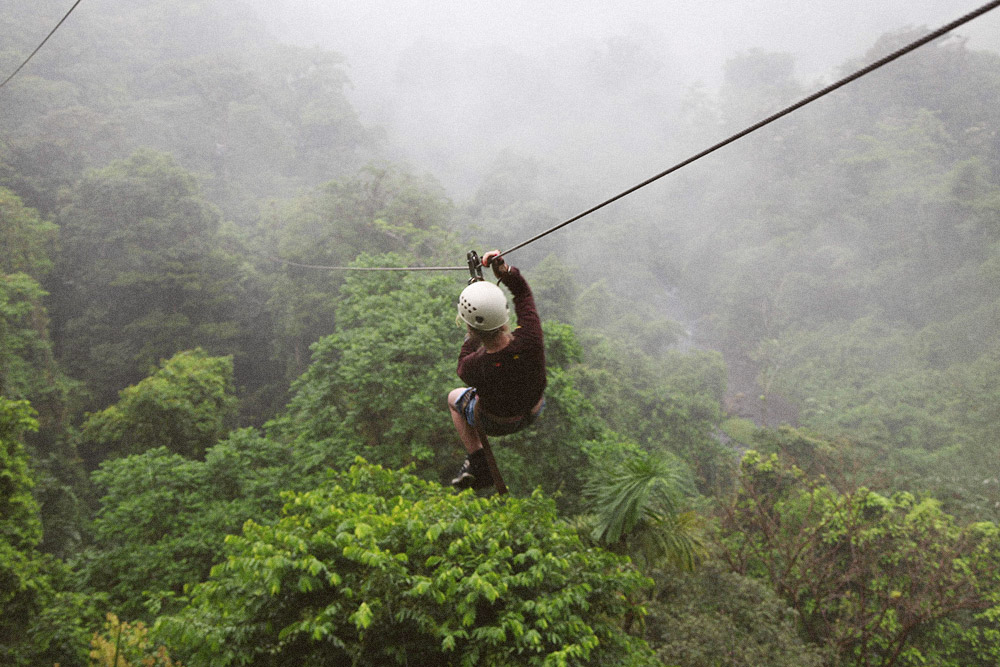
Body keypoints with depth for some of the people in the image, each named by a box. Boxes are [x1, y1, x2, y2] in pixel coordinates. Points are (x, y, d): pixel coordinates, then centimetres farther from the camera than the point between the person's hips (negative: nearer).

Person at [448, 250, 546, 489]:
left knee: (454, 398, 29)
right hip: (534, 411, 3)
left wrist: (471, 338, -1)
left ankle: (479, 464, 26)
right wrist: (505, 270, -31)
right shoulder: (530, 338, -37)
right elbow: (523, 293, -16)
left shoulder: (475, 368, -41)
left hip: (496, 423, -3)